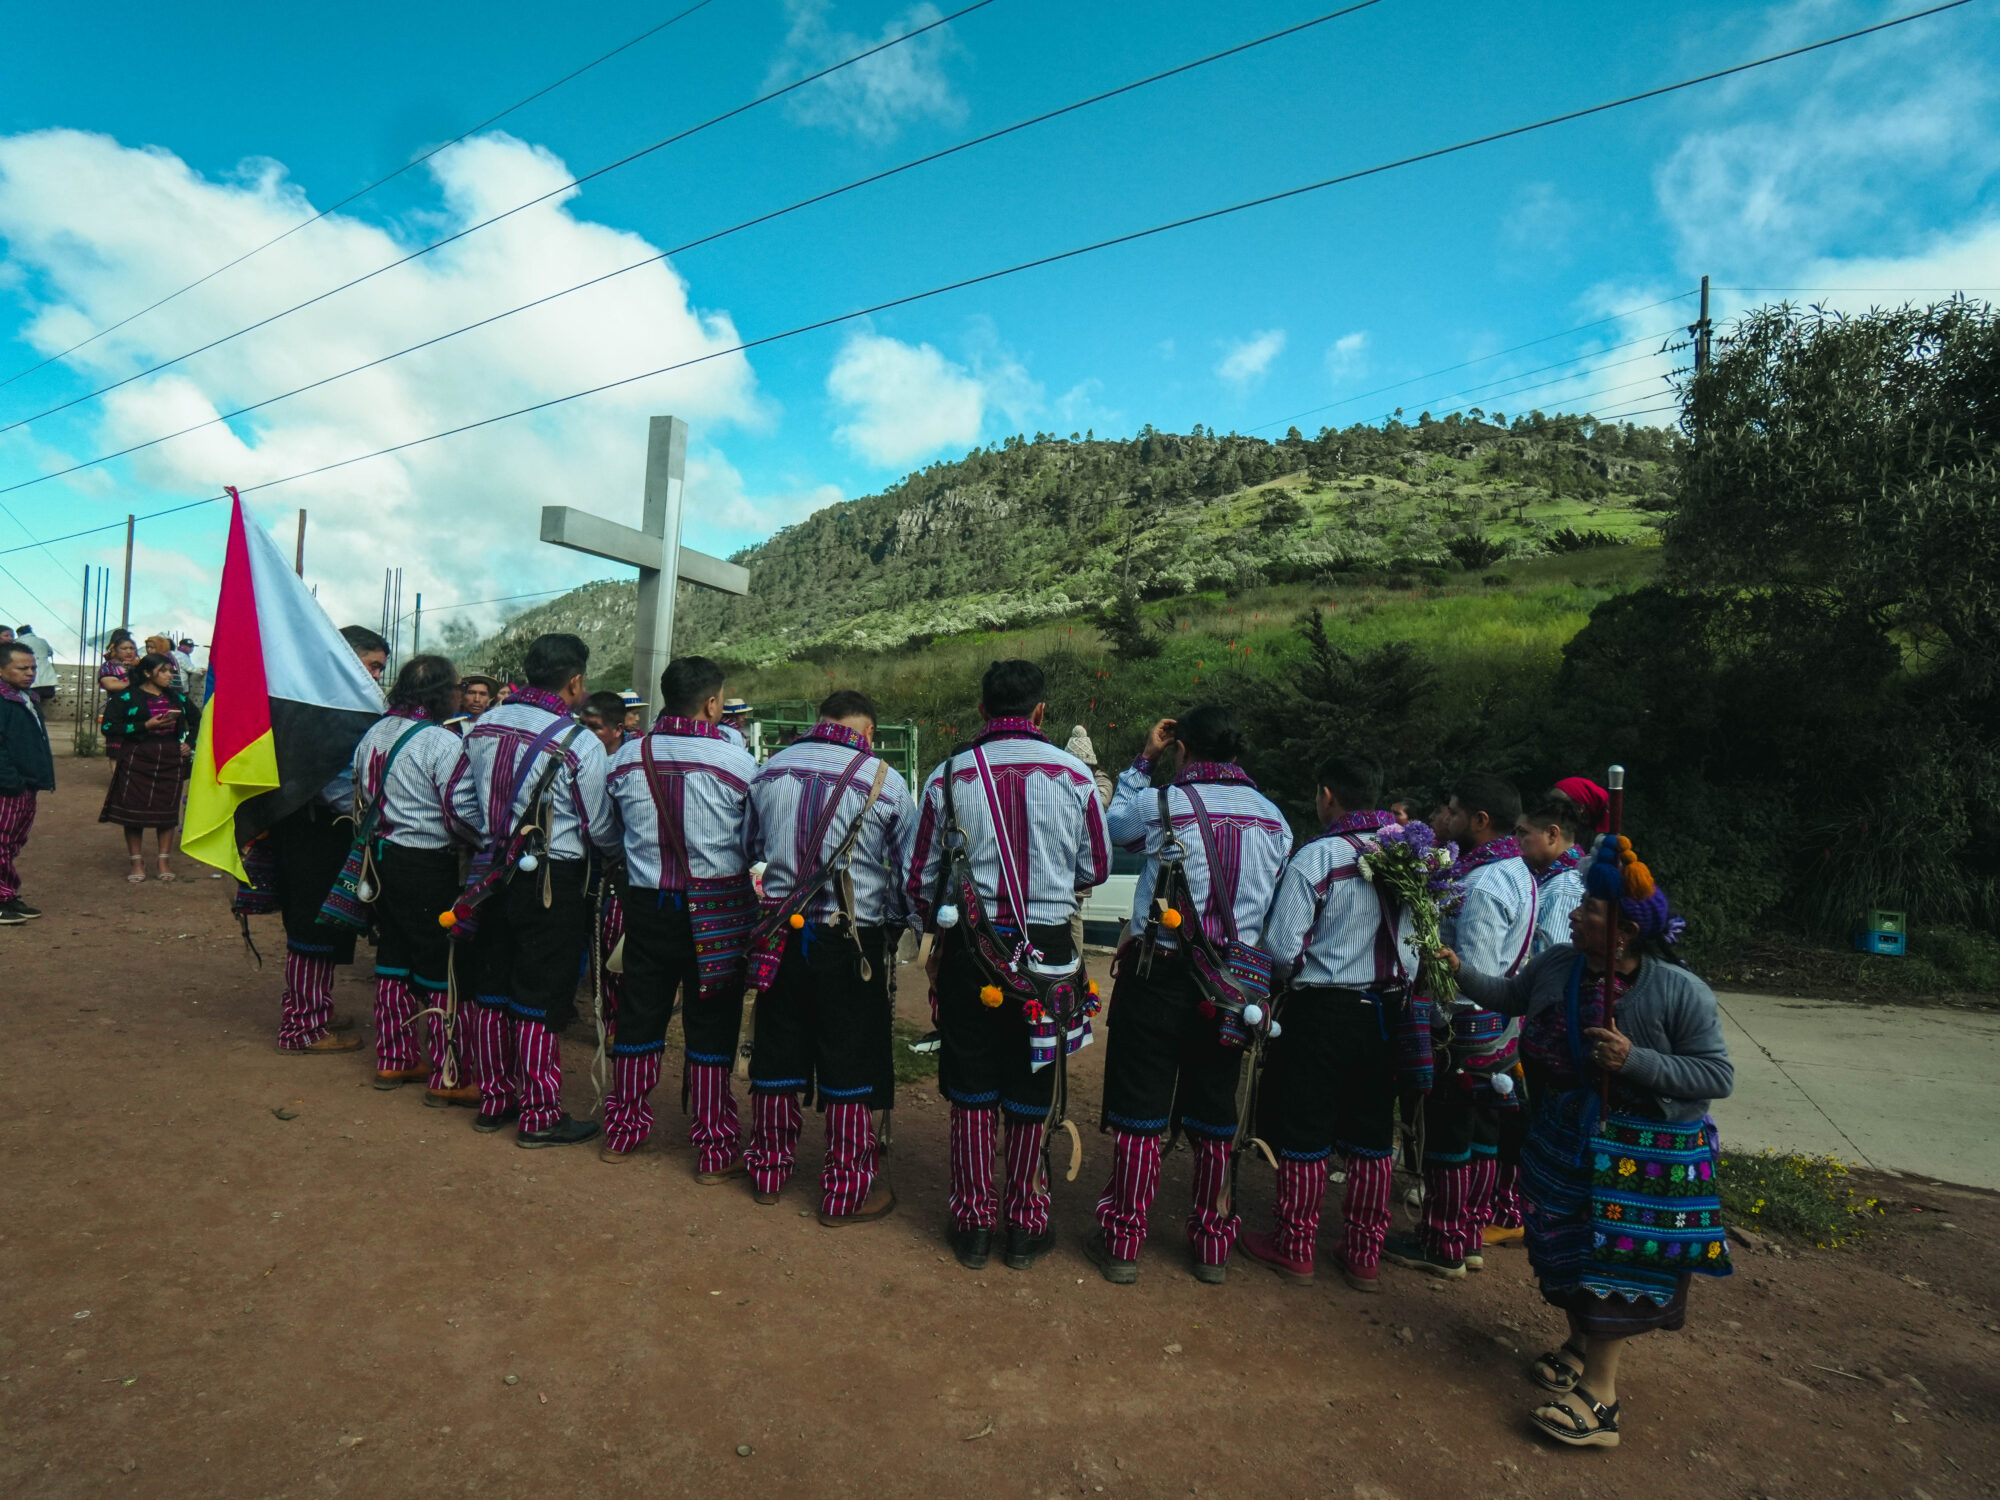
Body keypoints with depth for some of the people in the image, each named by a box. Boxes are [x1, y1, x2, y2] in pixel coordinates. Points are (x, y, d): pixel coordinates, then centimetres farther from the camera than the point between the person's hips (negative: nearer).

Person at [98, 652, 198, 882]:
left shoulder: (177, 696, 12)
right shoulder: (126, 697, -1)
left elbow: (198, 720, 26)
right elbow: (109, 727, -10)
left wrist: (190, 744, 13)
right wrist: (146, 725, -16)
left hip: (171, 760, 3)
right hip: (138, 759, -3)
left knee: (168, 809, 4)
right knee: (134, 810, 0)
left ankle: (163, 863, 12)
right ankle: (137, 863, 11)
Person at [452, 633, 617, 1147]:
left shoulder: (485, 724, 2)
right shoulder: (580, 743, -17)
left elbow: (459, 800, 10)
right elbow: (599, 828, -9)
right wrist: (625, 850, 12)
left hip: (495, 870, 7)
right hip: (552, 880, -6)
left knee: (492, 989, 16)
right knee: (541, 1000, 2)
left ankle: (494, 1100, 30)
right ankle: (539, 1117, 13)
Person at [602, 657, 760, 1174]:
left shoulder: (626, 758, -3)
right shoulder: (736, 762, -15)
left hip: (645, 903, 4)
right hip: (715, 911, -4)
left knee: (639, 1018, 17)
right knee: (711, 1028, 6)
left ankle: (621, 1132, 34)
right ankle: (715, 1154, 16)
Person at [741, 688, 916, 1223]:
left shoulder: (770, 769, 2)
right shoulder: (885, 780, -9)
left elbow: (748, 847, 17)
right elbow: (912, 871, -3)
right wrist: (897, 923, 14)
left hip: (781, 932, 4)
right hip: (854, 939, -4)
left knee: (777, 1054, 17)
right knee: (851, 1065, 8)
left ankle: (769, 1172, 35)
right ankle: (846, 1193, 20)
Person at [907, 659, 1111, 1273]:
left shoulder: (948, 777, -5)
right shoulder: (1075, 775, -5)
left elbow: (921, 876, 2)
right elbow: (1096, 869, 6)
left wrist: (936, 932, 19)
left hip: (969, 948, 0)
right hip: (1047, 950, 0)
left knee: (971, 1088, 14)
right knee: (1030, 1089, 14)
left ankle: (974, 1223, 26)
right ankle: (1026, 1226, 27)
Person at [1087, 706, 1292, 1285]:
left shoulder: (1162, 803, -12)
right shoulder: (1274, 818, 2)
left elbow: (1116, 823, 9)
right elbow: (1274, 902, 7)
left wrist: (1143, 760, 13)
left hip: (1158, 974, -4)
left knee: (1139, 1112, 7)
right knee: (1214, 1115, 16)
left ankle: (1122, 1243, 18)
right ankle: (1213, 1246, 28)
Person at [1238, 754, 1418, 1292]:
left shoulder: (1316, 856, -17)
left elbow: (1283, 945, -17)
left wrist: (1295, 976, 3)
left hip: (1322, 1010, -5)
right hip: (1387, 1011, 5)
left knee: (1305, 1132, 10)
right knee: (1372, 1135, 16)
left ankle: (1294, 1249, 24)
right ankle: (1364, 1257, 28)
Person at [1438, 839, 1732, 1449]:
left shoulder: (1681, 993, -24)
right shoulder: (1558, 965, -8)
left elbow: (1718, 1076, -22)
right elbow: (1509, 996, 10)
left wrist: (1635, 1060, -33)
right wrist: (1461, 970, -2)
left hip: (1646, 1152, -6)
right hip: (1567, 1137, 6)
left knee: (1618, 1259, 2)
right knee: (1569, 1246, 19)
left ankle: (1598, 1391, 16)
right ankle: (1581, 1342, 44)